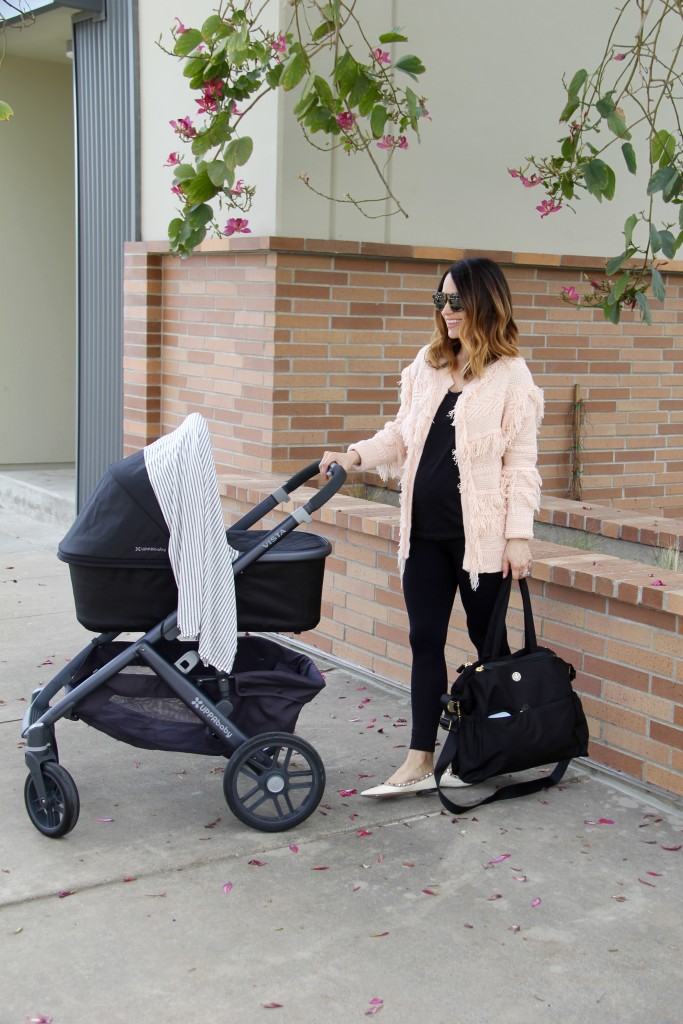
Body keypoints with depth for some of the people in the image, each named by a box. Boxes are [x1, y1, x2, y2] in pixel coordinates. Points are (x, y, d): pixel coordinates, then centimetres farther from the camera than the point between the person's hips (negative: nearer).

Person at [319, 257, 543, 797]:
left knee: (487, 639, 8)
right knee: (425, 640, 6)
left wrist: (519, 534, -13)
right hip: (426, 530, 5)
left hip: (480, 534, -5)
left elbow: (521, 461, -8)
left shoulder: (511, 374, -6)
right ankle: (421, 761, 11)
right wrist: (357, 455, -3)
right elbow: (403, 434, 14)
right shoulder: (427, 364, 10)